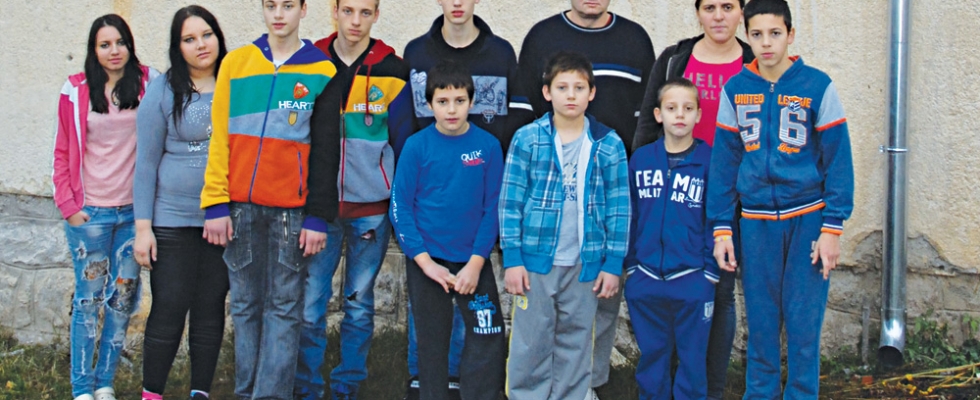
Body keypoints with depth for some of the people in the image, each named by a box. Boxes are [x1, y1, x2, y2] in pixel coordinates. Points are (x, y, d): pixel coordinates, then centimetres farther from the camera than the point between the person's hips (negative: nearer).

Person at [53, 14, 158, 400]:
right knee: (88, 298, 2)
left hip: (134, 210, 1)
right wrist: (69, 205, -4)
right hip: (90, 211, -1)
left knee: (123, 297, 6)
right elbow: (63, 153, 4)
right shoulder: (76, 91, 0)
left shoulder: (148, 83, 1)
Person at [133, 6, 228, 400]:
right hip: (172, 221, -2)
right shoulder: (163, 91, -2)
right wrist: (143, 227, -6)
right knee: (169, 310, -1)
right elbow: (146, 162, -1)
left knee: (211, 310, 8)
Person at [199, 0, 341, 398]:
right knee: (245, 305, 6)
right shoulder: (236, 63, 8)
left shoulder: (321, 73, 4)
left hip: (293, 209, -2)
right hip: (241, 206, 2)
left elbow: (326, 152, 3)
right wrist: (215, 204, -2)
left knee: (284, 308, -2)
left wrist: (318, 216, -4)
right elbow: (220, 138, 5)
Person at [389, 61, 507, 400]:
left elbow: (493, 207, -2)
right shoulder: (416, 146, -6)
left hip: (473, 260, 1)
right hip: (426, 260, 0)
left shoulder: (487, 146, -4)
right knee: (432, 343, 10)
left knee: (488, 339, -3)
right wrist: (425, 262, -11)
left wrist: (476, 262, -10)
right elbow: (400, 207, -5)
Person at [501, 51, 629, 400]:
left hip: (586, 265, 1)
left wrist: (613, 264, -1)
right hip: (535, 261, -1)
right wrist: (512, 259, -6)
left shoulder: (609, 145, 1)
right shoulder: (527, 139, -2)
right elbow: (510, 202, -1)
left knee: (575, 348, 11)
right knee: (531, 347, 4)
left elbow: (619, 208, 3)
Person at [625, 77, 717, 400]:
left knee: (692, 360, 5)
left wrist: (709, 272, -6)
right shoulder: (640, 159, 4)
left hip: (692, 281, -2)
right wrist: (631, 267, 5)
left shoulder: (710, 161, -3)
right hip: (645, 280, 2)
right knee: (651, 359, 12)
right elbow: (629, 217, 8)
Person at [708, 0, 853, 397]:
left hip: (808, 218, -2)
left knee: (804, 323, 1)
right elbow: (723, 161, 7)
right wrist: (721, 228, 3)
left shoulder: (817, 86, -5)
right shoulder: (735, 89, 4)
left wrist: (833, 227, -7)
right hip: (756, 222, 2)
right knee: (760, 322, 8)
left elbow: (838, 159, -3)